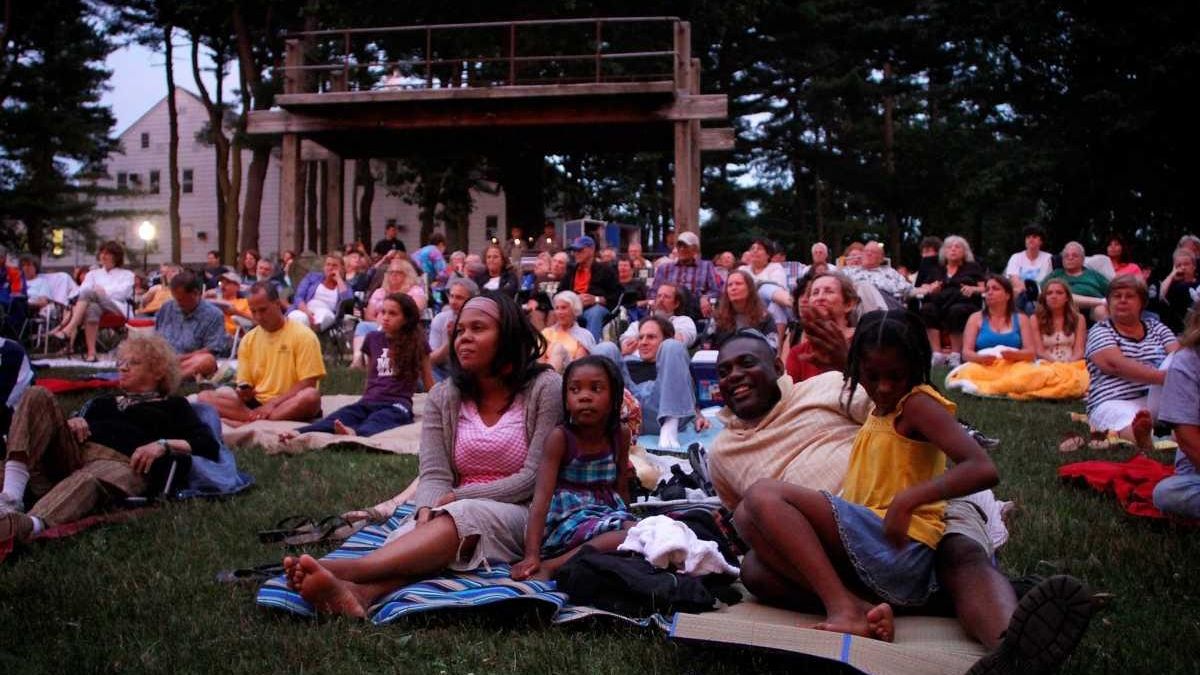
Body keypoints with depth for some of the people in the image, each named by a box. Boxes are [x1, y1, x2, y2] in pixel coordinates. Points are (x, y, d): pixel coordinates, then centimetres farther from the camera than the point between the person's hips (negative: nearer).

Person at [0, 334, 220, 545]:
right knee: (37, 396, -17)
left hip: (123, 462, -5)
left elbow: (210, 446, 8)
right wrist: (72, 421, 3)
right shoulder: (103, 402, 38)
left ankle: (28, 525, -71)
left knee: (87, 480, -39)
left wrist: (164, 445, -8)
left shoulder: (172, 405, 24)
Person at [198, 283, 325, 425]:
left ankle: (247, 422, -34)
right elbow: (245, 384, 12)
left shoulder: (303, 335, -2)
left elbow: (307, 384, -8)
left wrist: (273, 403, -17)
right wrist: (244, 393, -12)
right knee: (205, 397, -14)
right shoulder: (248, 340, 12)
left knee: (311, 396, -36)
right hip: (256, 403, 4)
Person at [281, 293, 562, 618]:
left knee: (462, 515, -36)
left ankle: (347, 570, -59)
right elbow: (434, 476, -3)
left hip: (523, 516, -4)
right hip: (455, 515, 4)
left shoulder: (545, 388, -3)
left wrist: (458, 497, -14)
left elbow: (535, 479, -9)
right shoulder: (444, 396, 9)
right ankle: (360, 593, -64)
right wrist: (427, 513, -26)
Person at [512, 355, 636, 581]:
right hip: (568, 520, -6)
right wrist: (531, 556, -29)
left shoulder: (621, 435, 6)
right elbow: (542, 496, -19)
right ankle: (550, 566, -27)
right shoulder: (560, 438, -9)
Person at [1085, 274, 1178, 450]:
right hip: (1116, 403, -5)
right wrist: (1162, 376, -25)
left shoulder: (1156, 327, 23)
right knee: (1133, 424, -41)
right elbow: (1116, 365, -11)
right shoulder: (1100, 332, 8)